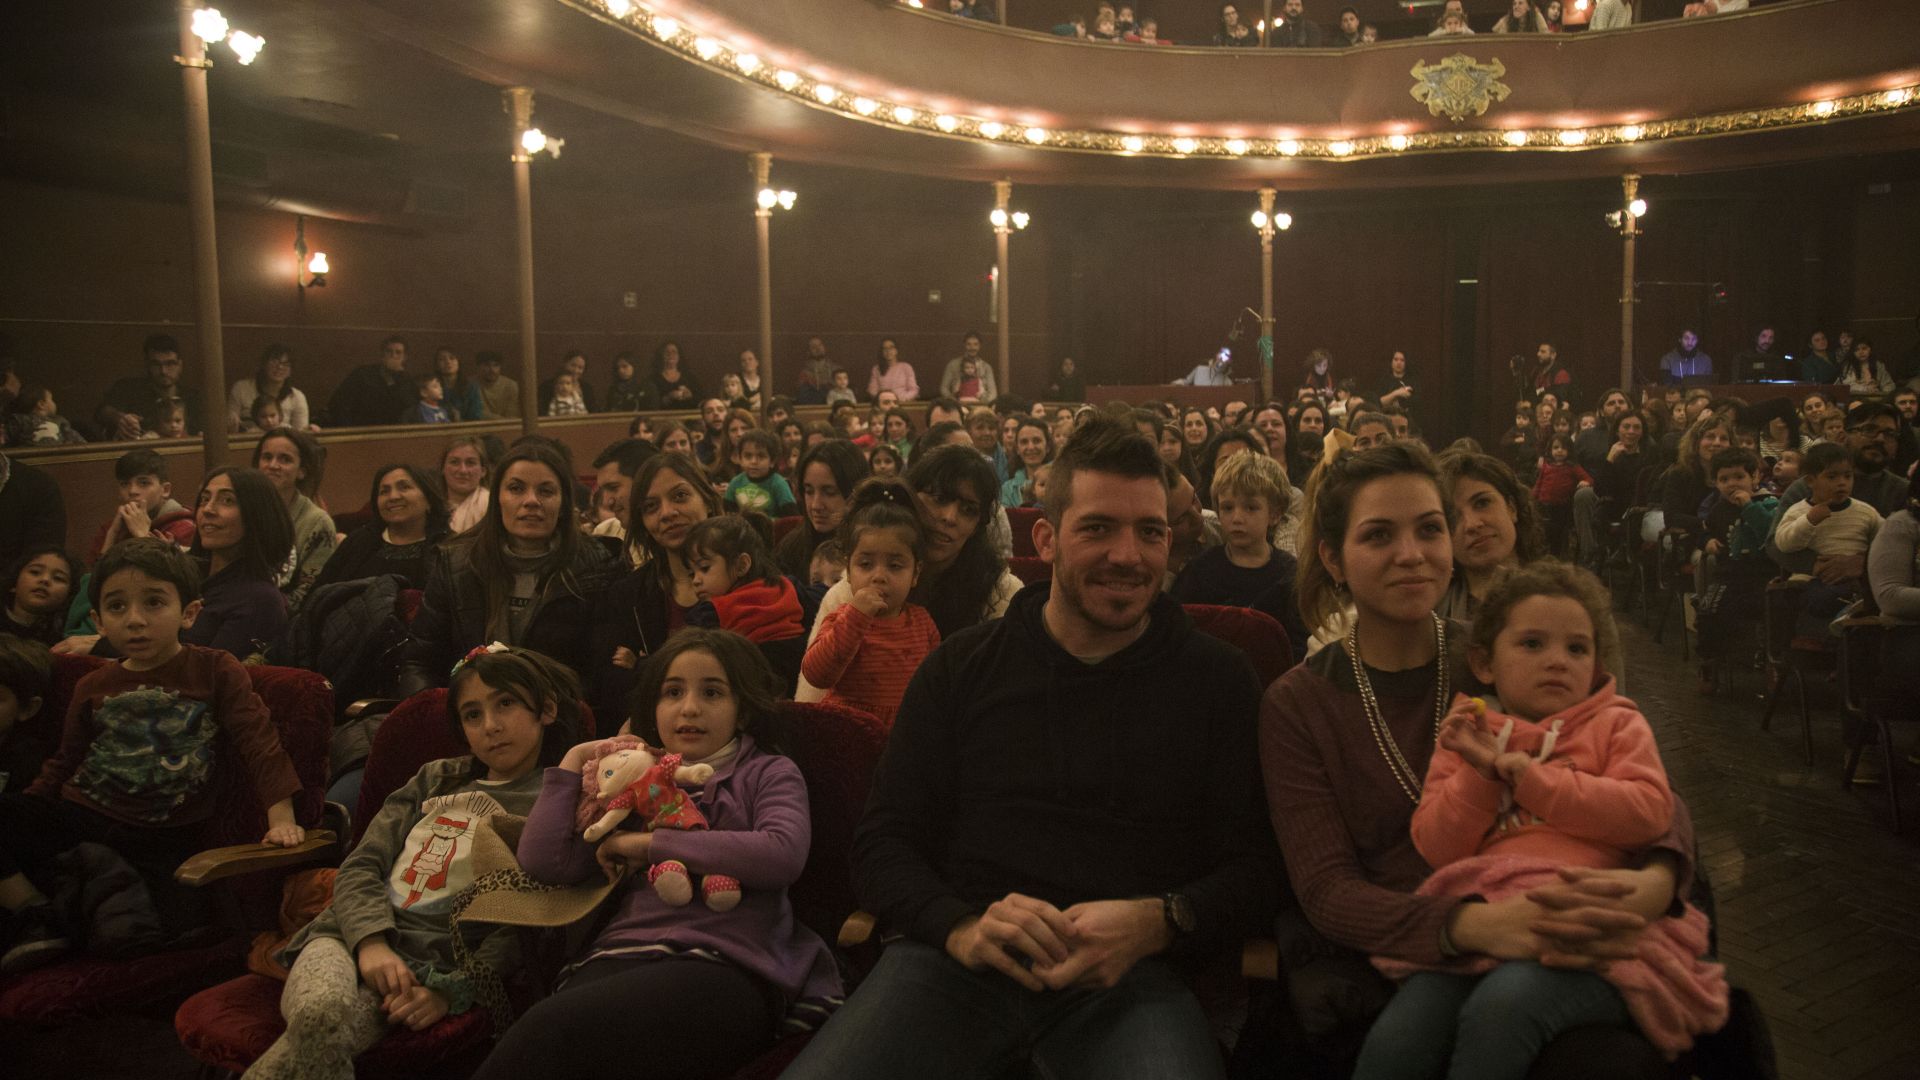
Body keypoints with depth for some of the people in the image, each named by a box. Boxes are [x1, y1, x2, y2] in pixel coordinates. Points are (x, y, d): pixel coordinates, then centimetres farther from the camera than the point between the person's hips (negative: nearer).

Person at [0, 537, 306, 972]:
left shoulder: (215, 671, 1)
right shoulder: (92, 688, 12)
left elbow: (258, 742, -3)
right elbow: (63, 765, 22)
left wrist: (282, 818, -12)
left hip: (160, 838, -3)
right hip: (77, 817, 3)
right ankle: (36, 916, -4)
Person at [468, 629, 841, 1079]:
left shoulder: (767, 773, 17)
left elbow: (783, 853, -7)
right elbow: (542, 861, 15)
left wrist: (648, 844, -2)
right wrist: (574, 760, 18)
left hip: (727, 965, -3)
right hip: (620, 955, 4)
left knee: (553, 1027, -35)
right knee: (548, 1031, -37)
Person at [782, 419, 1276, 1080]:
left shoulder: (1218, 679, 11)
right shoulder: (962, 667, 13)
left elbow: (1254, 869, 7)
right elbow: (883, 845, 10)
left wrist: (1156, 923, -14)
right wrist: (959, 926, -11)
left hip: (1130, 976, 0)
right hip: (955, 961, 1)